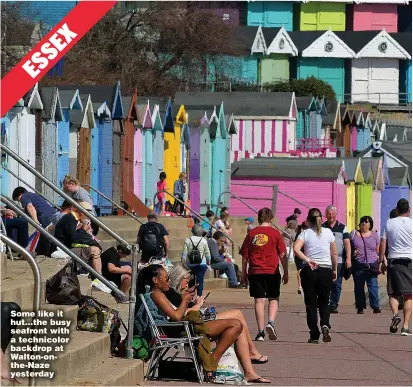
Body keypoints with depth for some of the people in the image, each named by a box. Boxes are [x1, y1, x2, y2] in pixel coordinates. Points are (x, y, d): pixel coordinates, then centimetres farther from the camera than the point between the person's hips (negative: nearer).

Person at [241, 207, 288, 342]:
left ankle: (261, 332, -1)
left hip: (255, 272, 1)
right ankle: (271, 322, -11)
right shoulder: (275, 233, -1)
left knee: (259, 301, 2)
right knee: (273, 299, 12)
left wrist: (244, 273, 16)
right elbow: (282, 255, -1)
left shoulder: (251, 233, 4)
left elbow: (245, 255, 7)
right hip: (272, 271, -1)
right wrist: (286, 273, 6)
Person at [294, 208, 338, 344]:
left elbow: (296, 249, -19)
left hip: (309, 271, -1)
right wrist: (335, 270, 16)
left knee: (311, 303, 6)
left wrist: (307, 260, -17)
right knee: (324, 302, 14)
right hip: (326, 271, 1)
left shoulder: (305, 233, -2)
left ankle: (314, 335, 3)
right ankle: (325, 325, -12)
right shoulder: (328, 232, 3)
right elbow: (334, 254, 6)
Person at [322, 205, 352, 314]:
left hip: (339, 261, 1)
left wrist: (348, 258, -5)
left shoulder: (342, 228, 10)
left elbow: (347, 244, 6)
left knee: (337, 284, 1)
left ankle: (333, 305, 7)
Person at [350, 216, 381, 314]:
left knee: (373, 285, -10)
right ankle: (360, 307, 9)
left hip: (372, 264, -1)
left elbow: (378, 250, 15)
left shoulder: (374, 235, 11)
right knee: (358, 287, 2)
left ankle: (375, 306, -10)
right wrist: (353, 253, -5)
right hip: (358, 265, 1)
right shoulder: (354, 234, 10)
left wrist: (380, 261, 7)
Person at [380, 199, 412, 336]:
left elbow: (382, 243, 4)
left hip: (393, 260, 2)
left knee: (393, 293, 12)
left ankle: (395, 313, -15)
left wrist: (382, 261, 12)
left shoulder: (389, 223, 4)